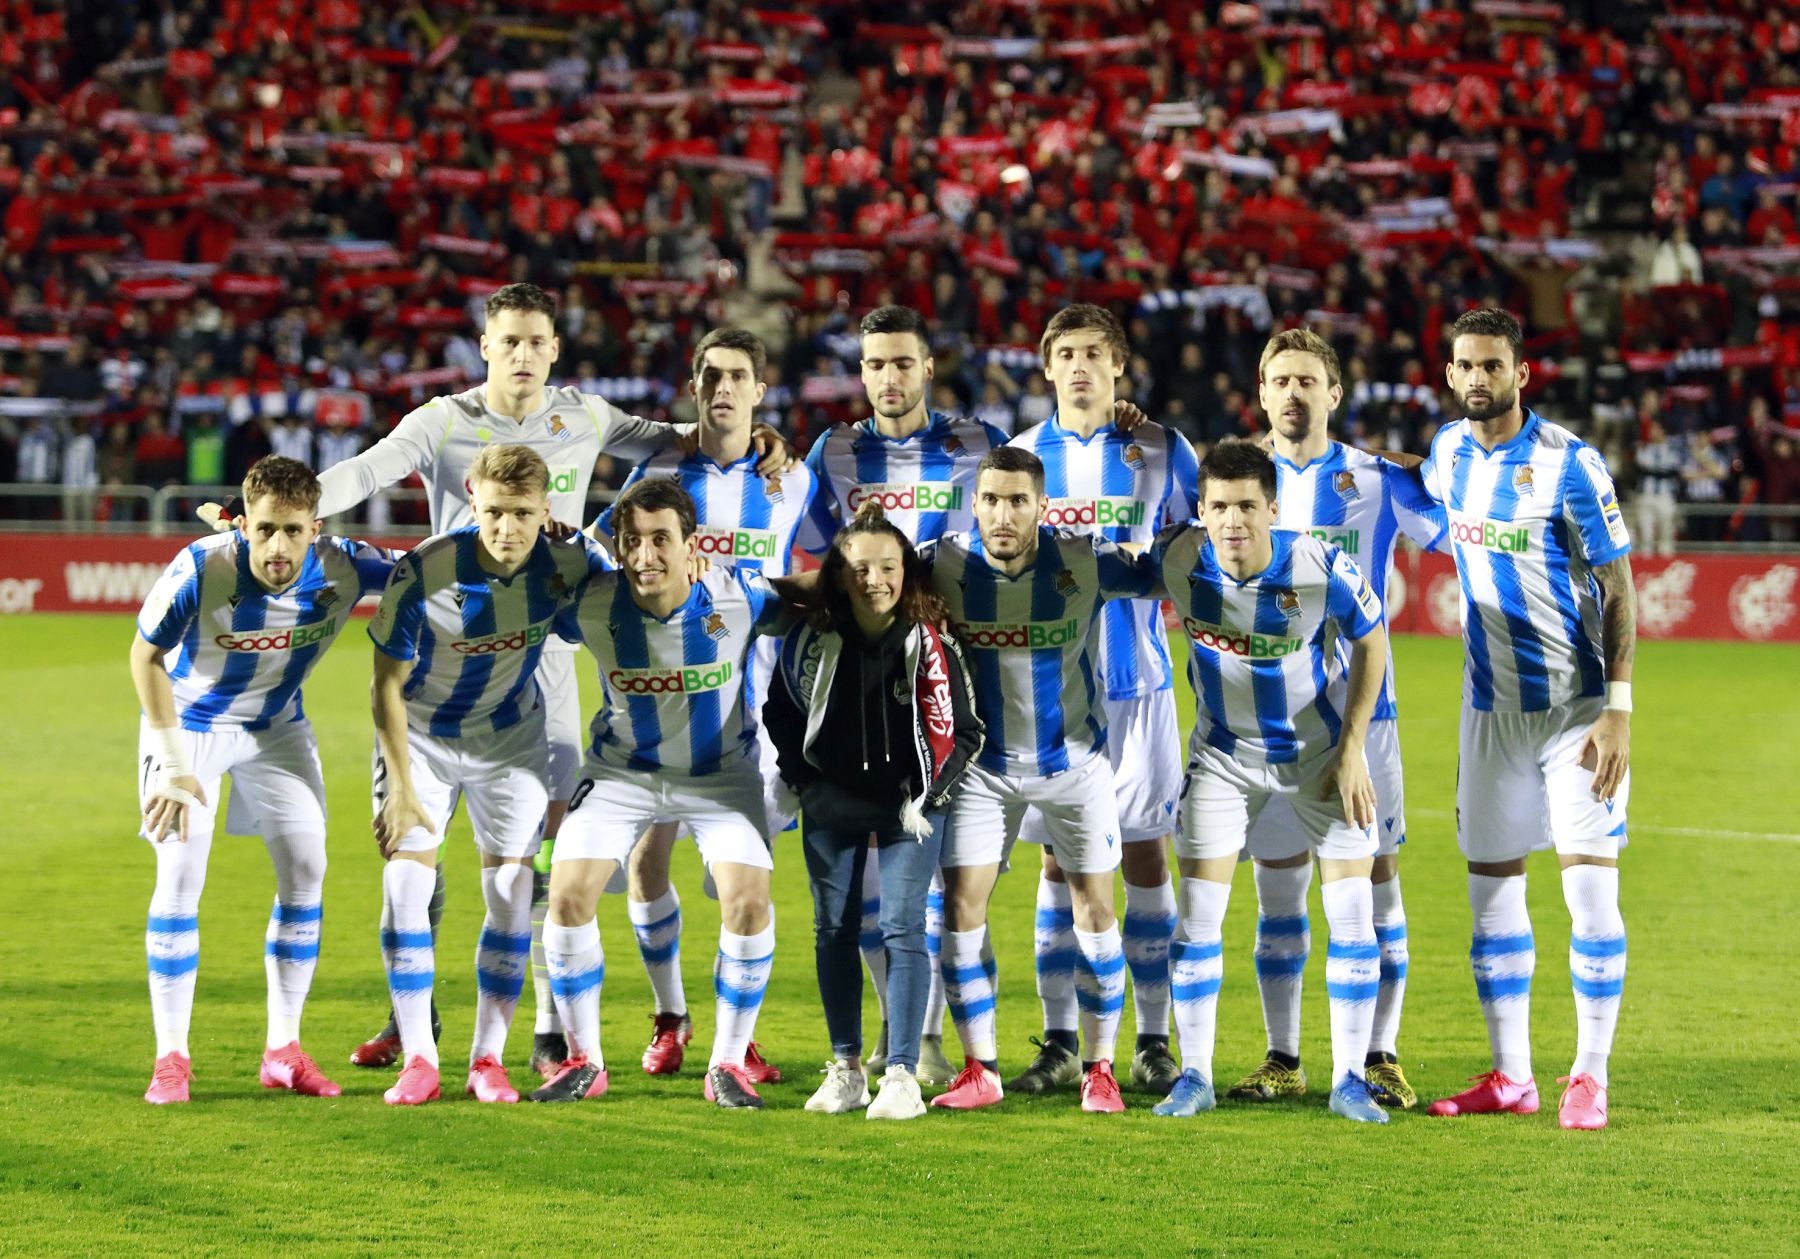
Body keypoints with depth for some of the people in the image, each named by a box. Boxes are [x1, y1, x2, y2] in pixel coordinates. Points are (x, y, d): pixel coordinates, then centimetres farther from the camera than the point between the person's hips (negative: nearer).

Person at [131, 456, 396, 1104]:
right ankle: (171, 1057, -5)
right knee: (181, 875, -12)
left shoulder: (342, 568, -25)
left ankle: (283, 1050, 10)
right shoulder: (201, 570, -33)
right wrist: (174, 766, -20)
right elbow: (146, 656, -18)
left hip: (277, 724, 4)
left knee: (305, 870, -1)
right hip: (190, 721, -4)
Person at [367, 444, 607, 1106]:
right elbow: (388, 684, -18)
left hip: (511, 735, 2)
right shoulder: (423, 572, -29)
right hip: (421, 733, -2)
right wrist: (401, 788, -17)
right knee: (405, 885, -10)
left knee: (512, 892, -2)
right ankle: (418, 1059, -1)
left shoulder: (570, 560, -22)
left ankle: (488, 1059, 9)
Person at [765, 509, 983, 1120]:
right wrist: (804, 782, 4)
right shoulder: (812, 642, -5)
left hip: (908, 808, -3)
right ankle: (845, 1069, 17)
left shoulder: (930, 644, -10)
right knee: (833, 931, 6)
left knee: (901, 927, -11)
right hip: (832, 806, 3)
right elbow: (779, 714, 11)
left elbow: (961, 732, -2)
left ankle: (902, 1075, -12)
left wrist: (925, 796, -8)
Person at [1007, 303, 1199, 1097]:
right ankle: (1060, 1043, 7)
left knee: (1143, 853, 0)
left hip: (1136, 681, -1)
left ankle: (1153, 1041, 6)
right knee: (1059, 858, 3)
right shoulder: (1020, 456, 8)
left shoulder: (1160, 451, 3)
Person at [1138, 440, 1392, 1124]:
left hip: (1321, 753, -1)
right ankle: (1194, 1076, 7)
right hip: (1222, 755, 1)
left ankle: (1349, 1080, 7)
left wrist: (1351, 750, -9)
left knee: (1353, 915, -4)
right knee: (1197, 915, -4)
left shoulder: (1322, 567, -25)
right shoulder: (1177, 559, -21)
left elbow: (1372, 640, -8)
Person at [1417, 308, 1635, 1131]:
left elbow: (1618, 590, -11)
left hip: (1577, 705, -6)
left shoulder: (1568, 463, -13)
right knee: (1491, 886, 6)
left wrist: (1618, 709, -17)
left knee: (1590, 885, -8)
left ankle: (1590, 1079, -1)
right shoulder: (1449, 452, 5)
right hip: (1491, 706, 6)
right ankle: (1510, 1077, 14)